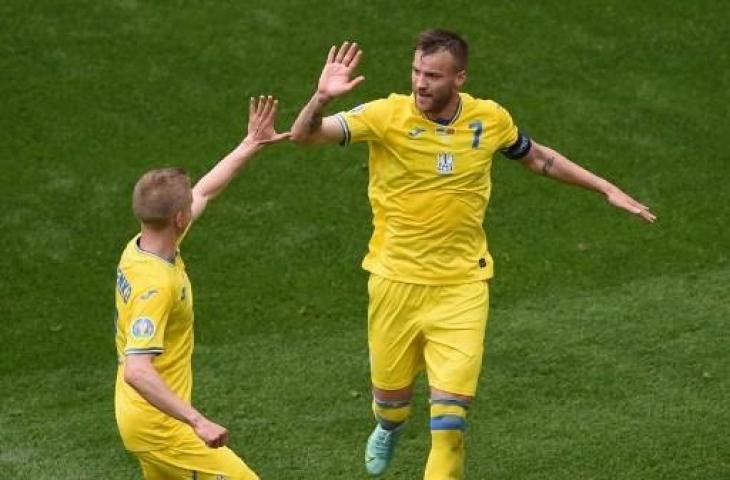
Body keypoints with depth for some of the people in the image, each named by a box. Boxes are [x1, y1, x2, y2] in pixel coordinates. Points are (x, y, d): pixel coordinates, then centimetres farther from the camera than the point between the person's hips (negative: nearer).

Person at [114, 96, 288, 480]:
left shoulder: (139, 247, 0)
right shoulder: (156, 284, -28)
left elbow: (204, 192, 16)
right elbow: (137, 372, -36)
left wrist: (251, 145, 18)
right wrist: (198, 422, -39)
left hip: (138, 415, 10)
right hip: (158, 424, -10)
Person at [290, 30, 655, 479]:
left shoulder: (490, 119, -5)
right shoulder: (388, 115, -14)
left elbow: (535, 156, 16)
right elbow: (305, 136, -21)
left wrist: (607, 189, 17)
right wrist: (323, 97, -42)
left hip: (461, 285, 0)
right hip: (396, 280, 0)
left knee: (451, 404, -10)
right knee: (391, 392, 16)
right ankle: (389, 428, 54)